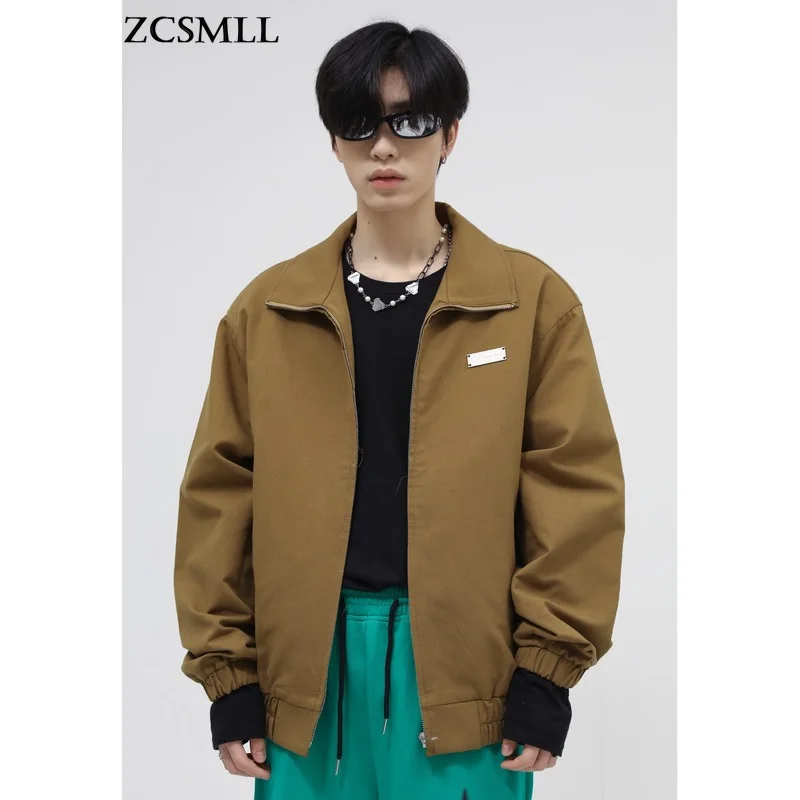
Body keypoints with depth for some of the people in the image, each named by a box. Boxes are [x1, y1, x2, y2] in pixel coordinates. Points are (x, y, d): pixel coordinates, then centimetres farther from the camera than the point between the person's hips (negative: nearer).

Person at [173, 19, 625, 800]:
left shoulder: (533, 299, -1)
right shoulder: (267, 308, 4)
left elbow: (576, 487, -2)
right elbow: (220, 493, 6)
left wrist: (546, 670, -5)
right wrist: (227, 674, 3)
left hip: (466, 662, -2)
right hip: (310, 666, 2)